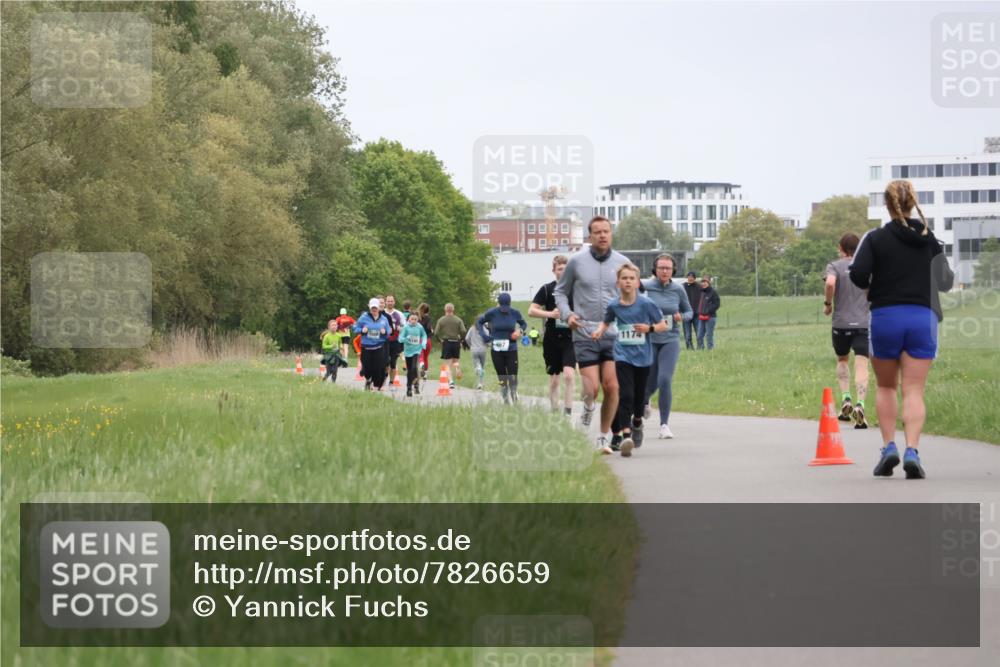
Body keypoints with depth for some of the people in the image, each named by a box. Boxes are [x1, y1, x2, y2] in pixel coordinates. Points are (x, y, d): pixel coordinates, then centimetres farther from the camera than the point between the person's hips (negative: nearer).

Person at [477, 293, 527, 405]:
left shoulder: (514, 313, -3)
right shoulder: (492, 313, -5)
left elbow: (524, 324, 14)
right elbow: (479, 322, 10)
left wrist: (520, 331, -8)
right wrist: (484, 335, -6)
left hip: (511, 350, 0)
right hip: (496, 351, 0)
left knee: (513, 379, -6)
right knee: (502, 379, 6)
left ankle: (515, 402, 7)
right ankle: (507, 403, 14)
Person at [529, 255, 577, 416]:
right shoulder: (547, 289, 2)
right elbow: (531, 311, -2)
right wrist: (550, 314, -15)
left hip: (570, 339, -1)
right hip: (552, 340, 1)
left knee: (569, 375, -17)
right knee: (554, 379, 9)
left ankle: (568, 411, -15)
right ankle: (554, 411, 21)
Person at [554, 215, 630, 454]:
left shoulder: (622, 262, 7)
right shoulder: (577, 261, 3)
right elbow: (560, 291, 14)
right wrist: (566, 314, -2)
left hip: (614, 333, 1)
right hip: (584, 333, -1)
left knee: (612, 387, -6)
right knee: (592, 388, -8)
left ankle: (605, 436, 8)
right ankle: (587, 409, 26)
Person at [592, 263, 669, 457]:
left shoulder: (646, 304, -9)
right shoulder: (613, 305, -2)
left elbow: (663, 325, -1)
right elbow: (607, 321, 19)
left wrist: (649, 328, -19)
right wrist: (600, 330, -2)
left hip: (643, 356, 0)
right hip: (623, 356, 0)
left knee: (639, 395, 15)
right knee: (625, 395, -14)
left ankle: (637, 423, 44)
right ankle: (626, 434, -20)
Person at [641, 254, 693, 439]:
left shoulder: (678, 290, 0)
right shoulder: (644, 287, -6)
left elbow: (689, 312, 14)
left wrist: (682, 317, -8)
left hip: (670, 340, 1)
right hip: (648, 340, -1)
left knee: (665, 380, -16)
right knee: (651, 383, 8)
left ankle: (664, 424, -4)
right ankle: (644, 402, 47)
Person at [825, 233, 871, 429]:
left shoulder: (835, 266, 0)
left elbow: (830, 283, -21)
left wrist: (827, 303, -6)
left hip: (841, 323, 0)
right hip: (863, 323, 0)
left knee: (842, 360, 22)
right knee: (861, 365, -5)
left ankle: (846, 399, 8)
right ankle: (860, 405, -22)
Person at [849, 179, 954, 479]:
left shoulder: (876, 238, -2)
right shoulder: (929, 239, 7)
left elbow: (857, 274, -14)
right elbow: (946, 281, 8)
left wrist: (870, 287, 7)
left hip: (885, 317, -1)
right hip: (923, 317, 1)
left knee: (886, 387, 16)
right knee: (914, 391, -1)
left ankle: (888, 446, 5)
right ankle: (912, 450, -18)